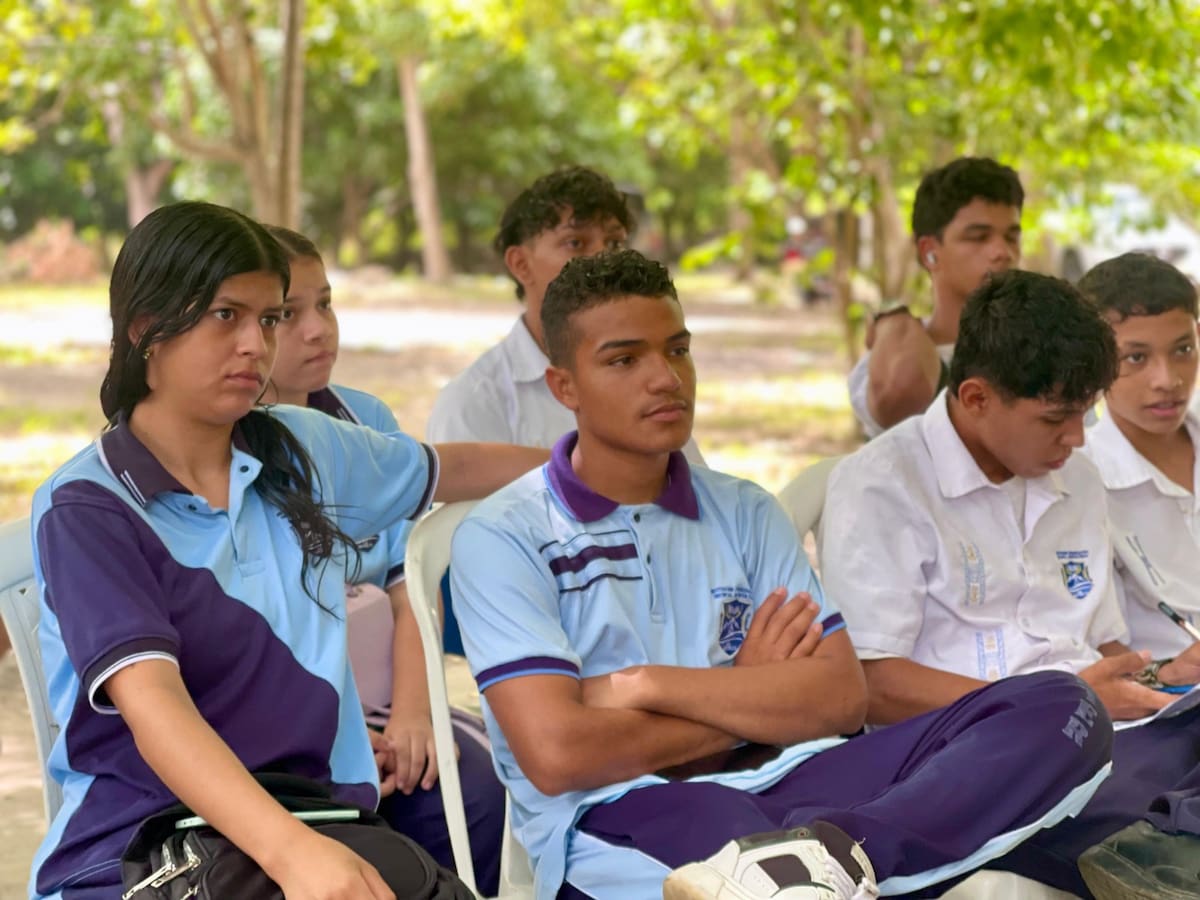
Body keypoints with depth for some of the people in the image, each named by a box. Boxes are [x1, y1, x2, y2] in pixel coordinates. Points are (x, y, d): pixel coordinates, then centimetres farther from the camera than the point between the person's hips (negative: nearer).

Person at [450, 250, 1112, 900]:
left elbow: (841, 697, 6)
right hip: (617, 818, -7)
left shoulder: (745, 513, 19)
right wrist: (754, 702, 3)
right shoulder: (501, 538, 4)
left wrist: (645, 685, -7)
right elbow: (556, 755, -10)